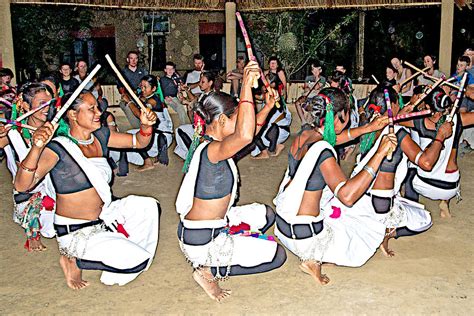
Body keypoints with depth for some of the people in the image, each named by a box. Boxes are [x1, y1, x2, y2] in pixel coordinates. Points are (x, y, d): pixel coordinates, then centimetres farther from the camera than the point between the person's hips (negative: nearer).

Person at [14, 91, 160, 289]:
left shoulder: (100, 136, 1)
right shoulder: (58, 148, -20)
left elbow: (139, 142, 10)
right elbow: (21, 185, -31)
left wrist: (146, 125, -12)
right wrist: (36, 149, -46)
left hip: (103, 217, 7)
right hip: (75, 232, -7)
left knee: (148, 206, -7)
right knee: (138, 259, -18)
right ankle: (74, 261, 1)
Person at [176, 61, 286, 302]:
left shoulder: (211, 144, 3)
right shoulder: (211, 151, -27)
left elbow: (246, 135, 20)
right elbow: (244, 136, -48)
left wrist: (267, 108, 15)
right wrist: (246, 86, -44)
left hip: (213, 225, 10)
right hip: (201, 241, -10)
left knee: (265, 214, 23)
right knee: (277, 255, -2)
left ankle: (214, 258, 14)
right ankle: (209, 271, 0)